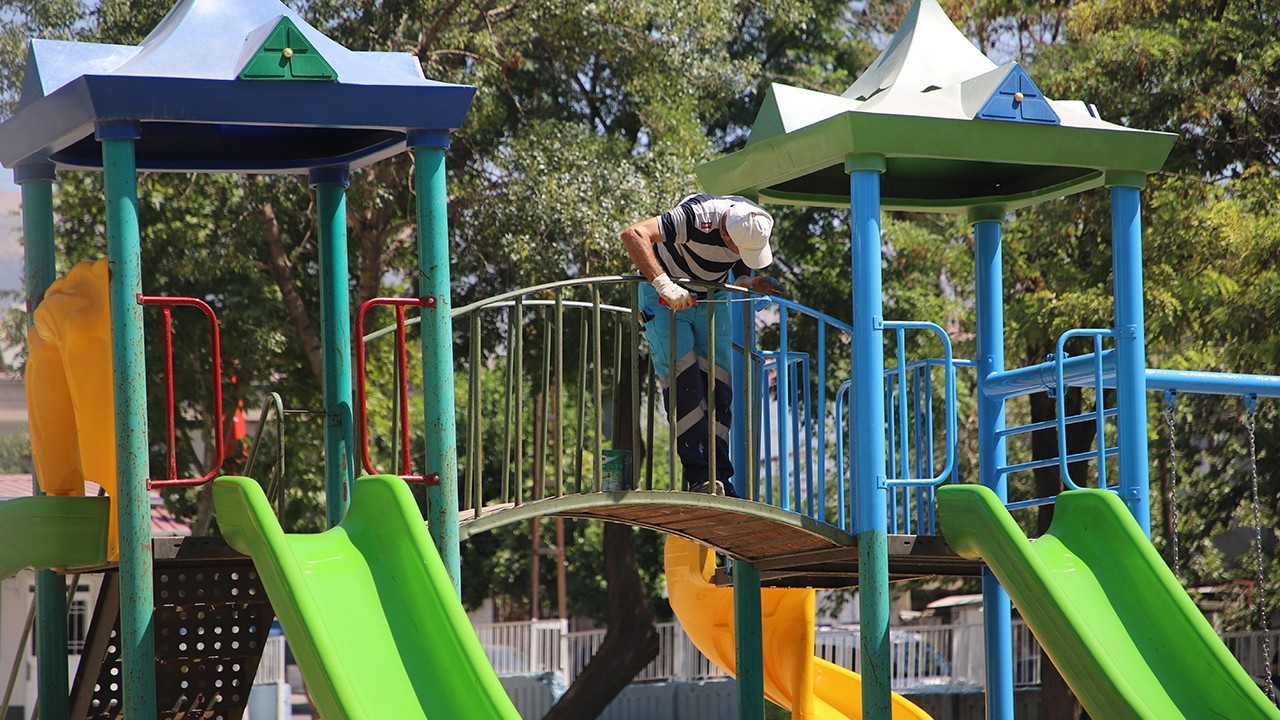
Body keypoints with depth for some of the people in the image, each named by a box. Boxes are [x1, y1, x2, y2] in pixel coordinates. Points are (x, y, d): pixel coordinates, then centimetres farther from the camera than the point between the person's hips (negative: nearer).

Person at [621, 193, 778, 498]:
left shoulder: (756, 227, -15)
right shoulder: (697, 217, -35)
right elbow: (632, 235, -44)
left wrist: (753, 282, -19)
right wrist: (664, 284, -52)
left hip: (712, 300, 5)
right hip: (665, 298, -5)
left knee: (719, 387, -4)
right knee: (682, 381, -17)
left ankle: (720, 480, -2)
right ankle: (700, 477, -17)